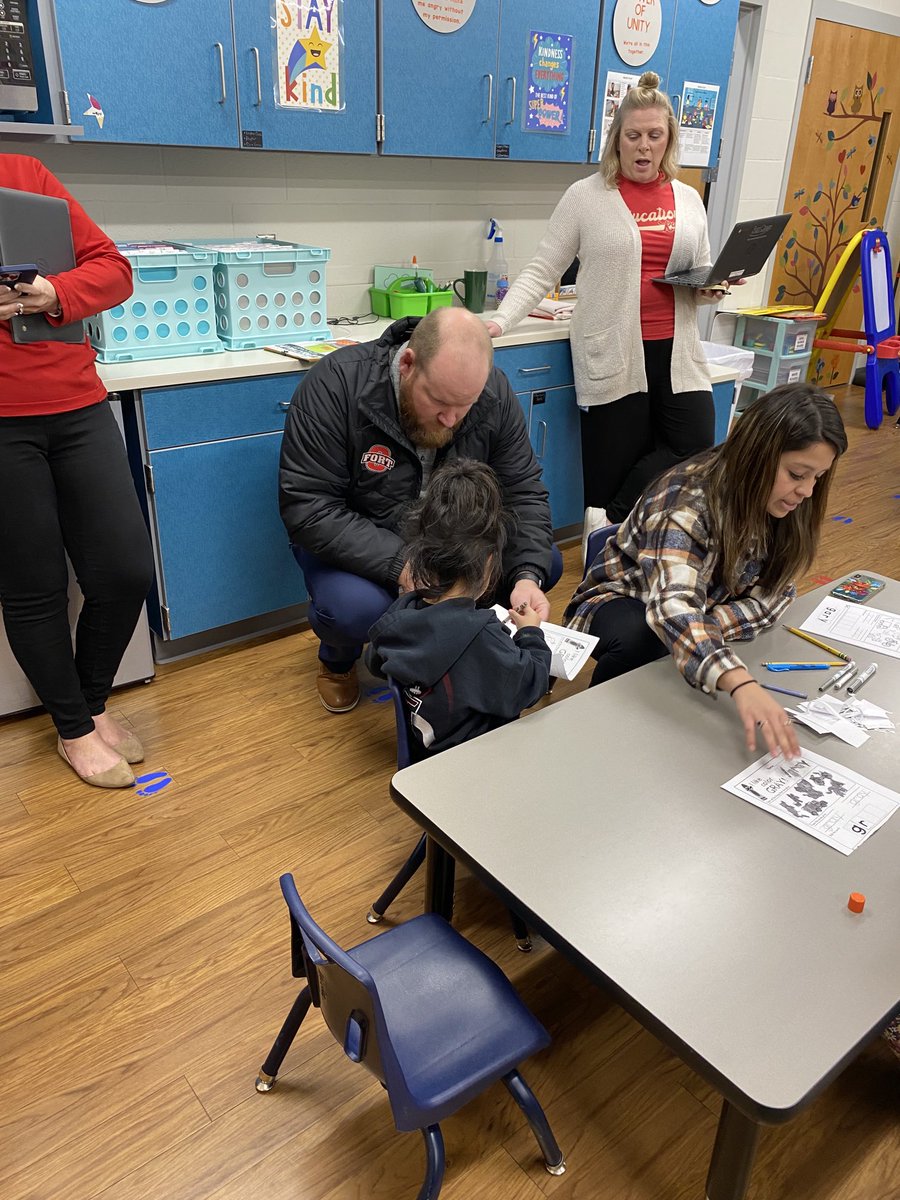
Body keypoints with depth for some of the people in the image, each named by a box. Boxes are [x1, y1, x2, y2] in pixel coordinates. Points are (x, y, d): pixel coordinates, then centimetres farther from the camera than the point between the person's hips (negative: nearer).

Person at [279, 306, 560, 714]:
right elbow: (307, 508, -30)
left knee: (545, 565, -13)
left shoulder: (494, 391, -16)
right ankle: (337, 660, 5)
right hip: (353, 541, -4)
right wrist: (400, 565, -41)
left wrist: (527, 574, -28)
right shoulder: (337, 383, -28)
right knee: (356, 607, -36)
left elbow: (523, 493, -10)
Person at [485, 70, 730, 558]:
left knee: (695, 446, -7)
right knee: (617, 459, -3)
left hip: (676, 351, 5)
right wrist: (500, 321, -15)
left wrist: (710, 290, -1)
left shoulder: (688, 199, 15)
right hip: (612, 354, -4)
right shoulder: (586, 196, 2)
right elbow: (541, 271, -1)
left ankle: (610, 519, 6)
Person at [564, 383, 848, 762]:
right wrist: (741, 684, -64)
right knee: (641, 638, -36)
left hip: (704, 606, 6)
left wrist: (702, 630, -29)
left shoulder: (781, 506, -12)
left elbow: (772, 593, -11)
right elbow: (673, 608, -48)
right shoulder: (686, 502, -33)